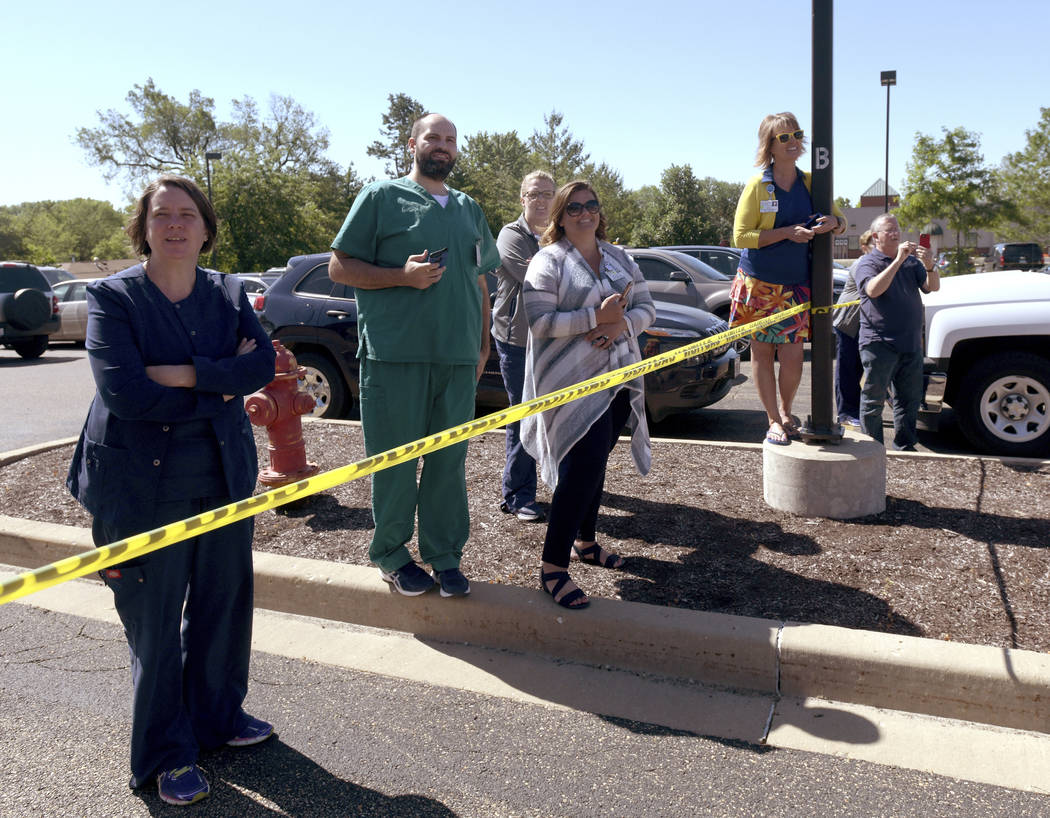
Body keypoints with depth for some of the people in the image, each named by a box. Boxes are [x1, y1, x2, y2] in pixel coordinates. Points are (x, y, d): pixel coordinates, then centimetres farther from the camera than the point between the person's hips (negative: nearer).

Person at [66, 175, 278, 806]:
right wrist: (221, 385, -13)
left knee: (224, 602, 14)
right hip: (145, 485, -4)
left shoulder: (229, 294, 6)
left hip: (226, 477, 4)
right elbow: (126, 392, -18)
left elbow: (264, 364, -9)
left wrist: (185, 374, -20)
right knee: (155, 620, 5)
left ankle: (217, 717, 37)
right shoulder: (112, 297, -6)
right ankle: (166, 753, 23)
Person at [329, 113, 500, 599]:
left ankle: (444, 556, 19)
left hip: (458, 358, 5)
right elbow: (340, 267, -1)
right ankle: (391, 555, 18)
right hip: (395, 355, -4)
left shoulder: (469, 210, 20)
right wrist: (402, 275, -15)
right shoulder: (381, 198, 3)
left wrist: (483, 345, 15)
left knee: (449, 460, 8)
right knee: (395, 460, 2)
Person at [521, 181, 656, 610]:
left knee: (594, 462, 15)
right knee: (584, 465, -14)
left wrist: (621, 323, -10)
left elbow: (646, 308, 12)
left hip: (618, 378, 7)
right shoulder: (548, 261, -4)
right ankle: (553, 566, -8)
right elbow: (539, 320, -16)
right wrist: (596, 317, -21)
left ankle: (585, 541, 32)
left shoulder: (619, 258, 16)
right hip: (573, 382, -7)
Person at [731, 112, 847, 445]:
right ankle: (774, 421, 18)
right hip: (759, 283, -2)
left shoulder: (809, 183, 8)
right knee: (762, 352, 4)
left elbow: (842, 223, 15)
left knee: (793, 357, -1)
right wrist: (788, 233, -19)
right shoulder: (757, 185, -4)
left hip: (796, 286, 3)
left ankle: (785, 409, 26)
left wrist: (833, 222, -10)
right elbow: (740, 236, -10)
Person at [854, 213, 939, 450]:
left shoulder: (912, 261, 16)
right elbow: (873, 290, -21)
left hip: (911, 343, 6)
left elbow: (933, 287, 4)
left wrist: (929, 266, -15)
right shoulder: (867, 262, -1)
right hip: (879, 342, -6)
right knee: (873, 400, -1)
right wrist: (898, 260, -26)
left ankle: (905, 446, 22)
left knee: (910, 399, 11)